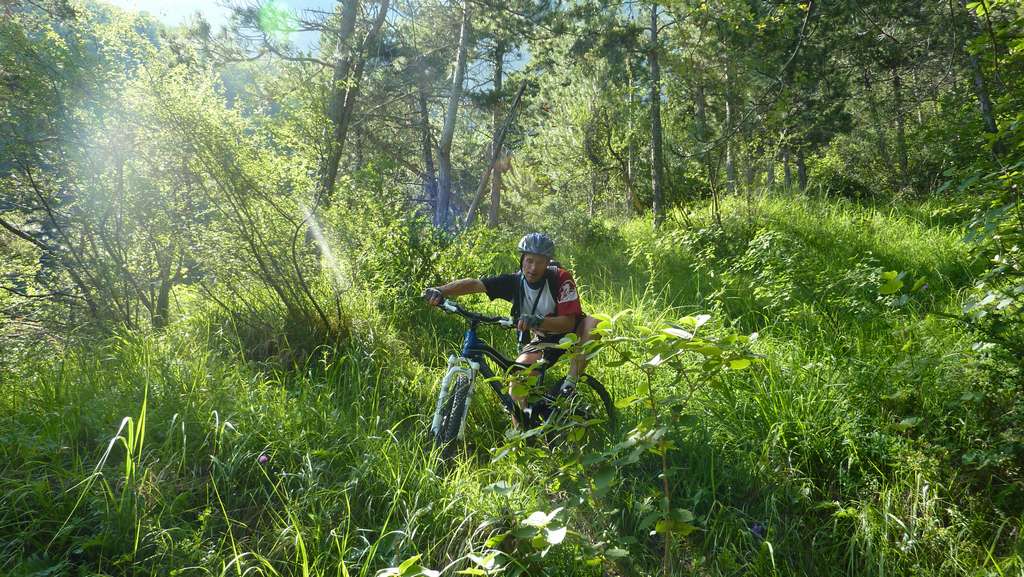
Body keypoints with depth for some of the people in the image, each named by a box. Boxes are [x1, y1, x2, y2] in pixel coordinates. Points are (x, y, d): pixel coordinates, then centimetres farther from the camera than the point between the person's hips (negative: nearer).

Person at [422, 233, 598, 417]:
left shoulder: (561, 278, -25)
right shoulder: (514, 281, -16)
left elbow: (568, 322, -32)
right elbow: (473, 284, -25)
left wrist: (536, 321, -49)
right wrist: (440, 291, -41)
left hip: (570, 333, -2)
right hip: (542, 340, 3)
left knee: (593, 322, -34)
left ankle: (571, 380, -23)